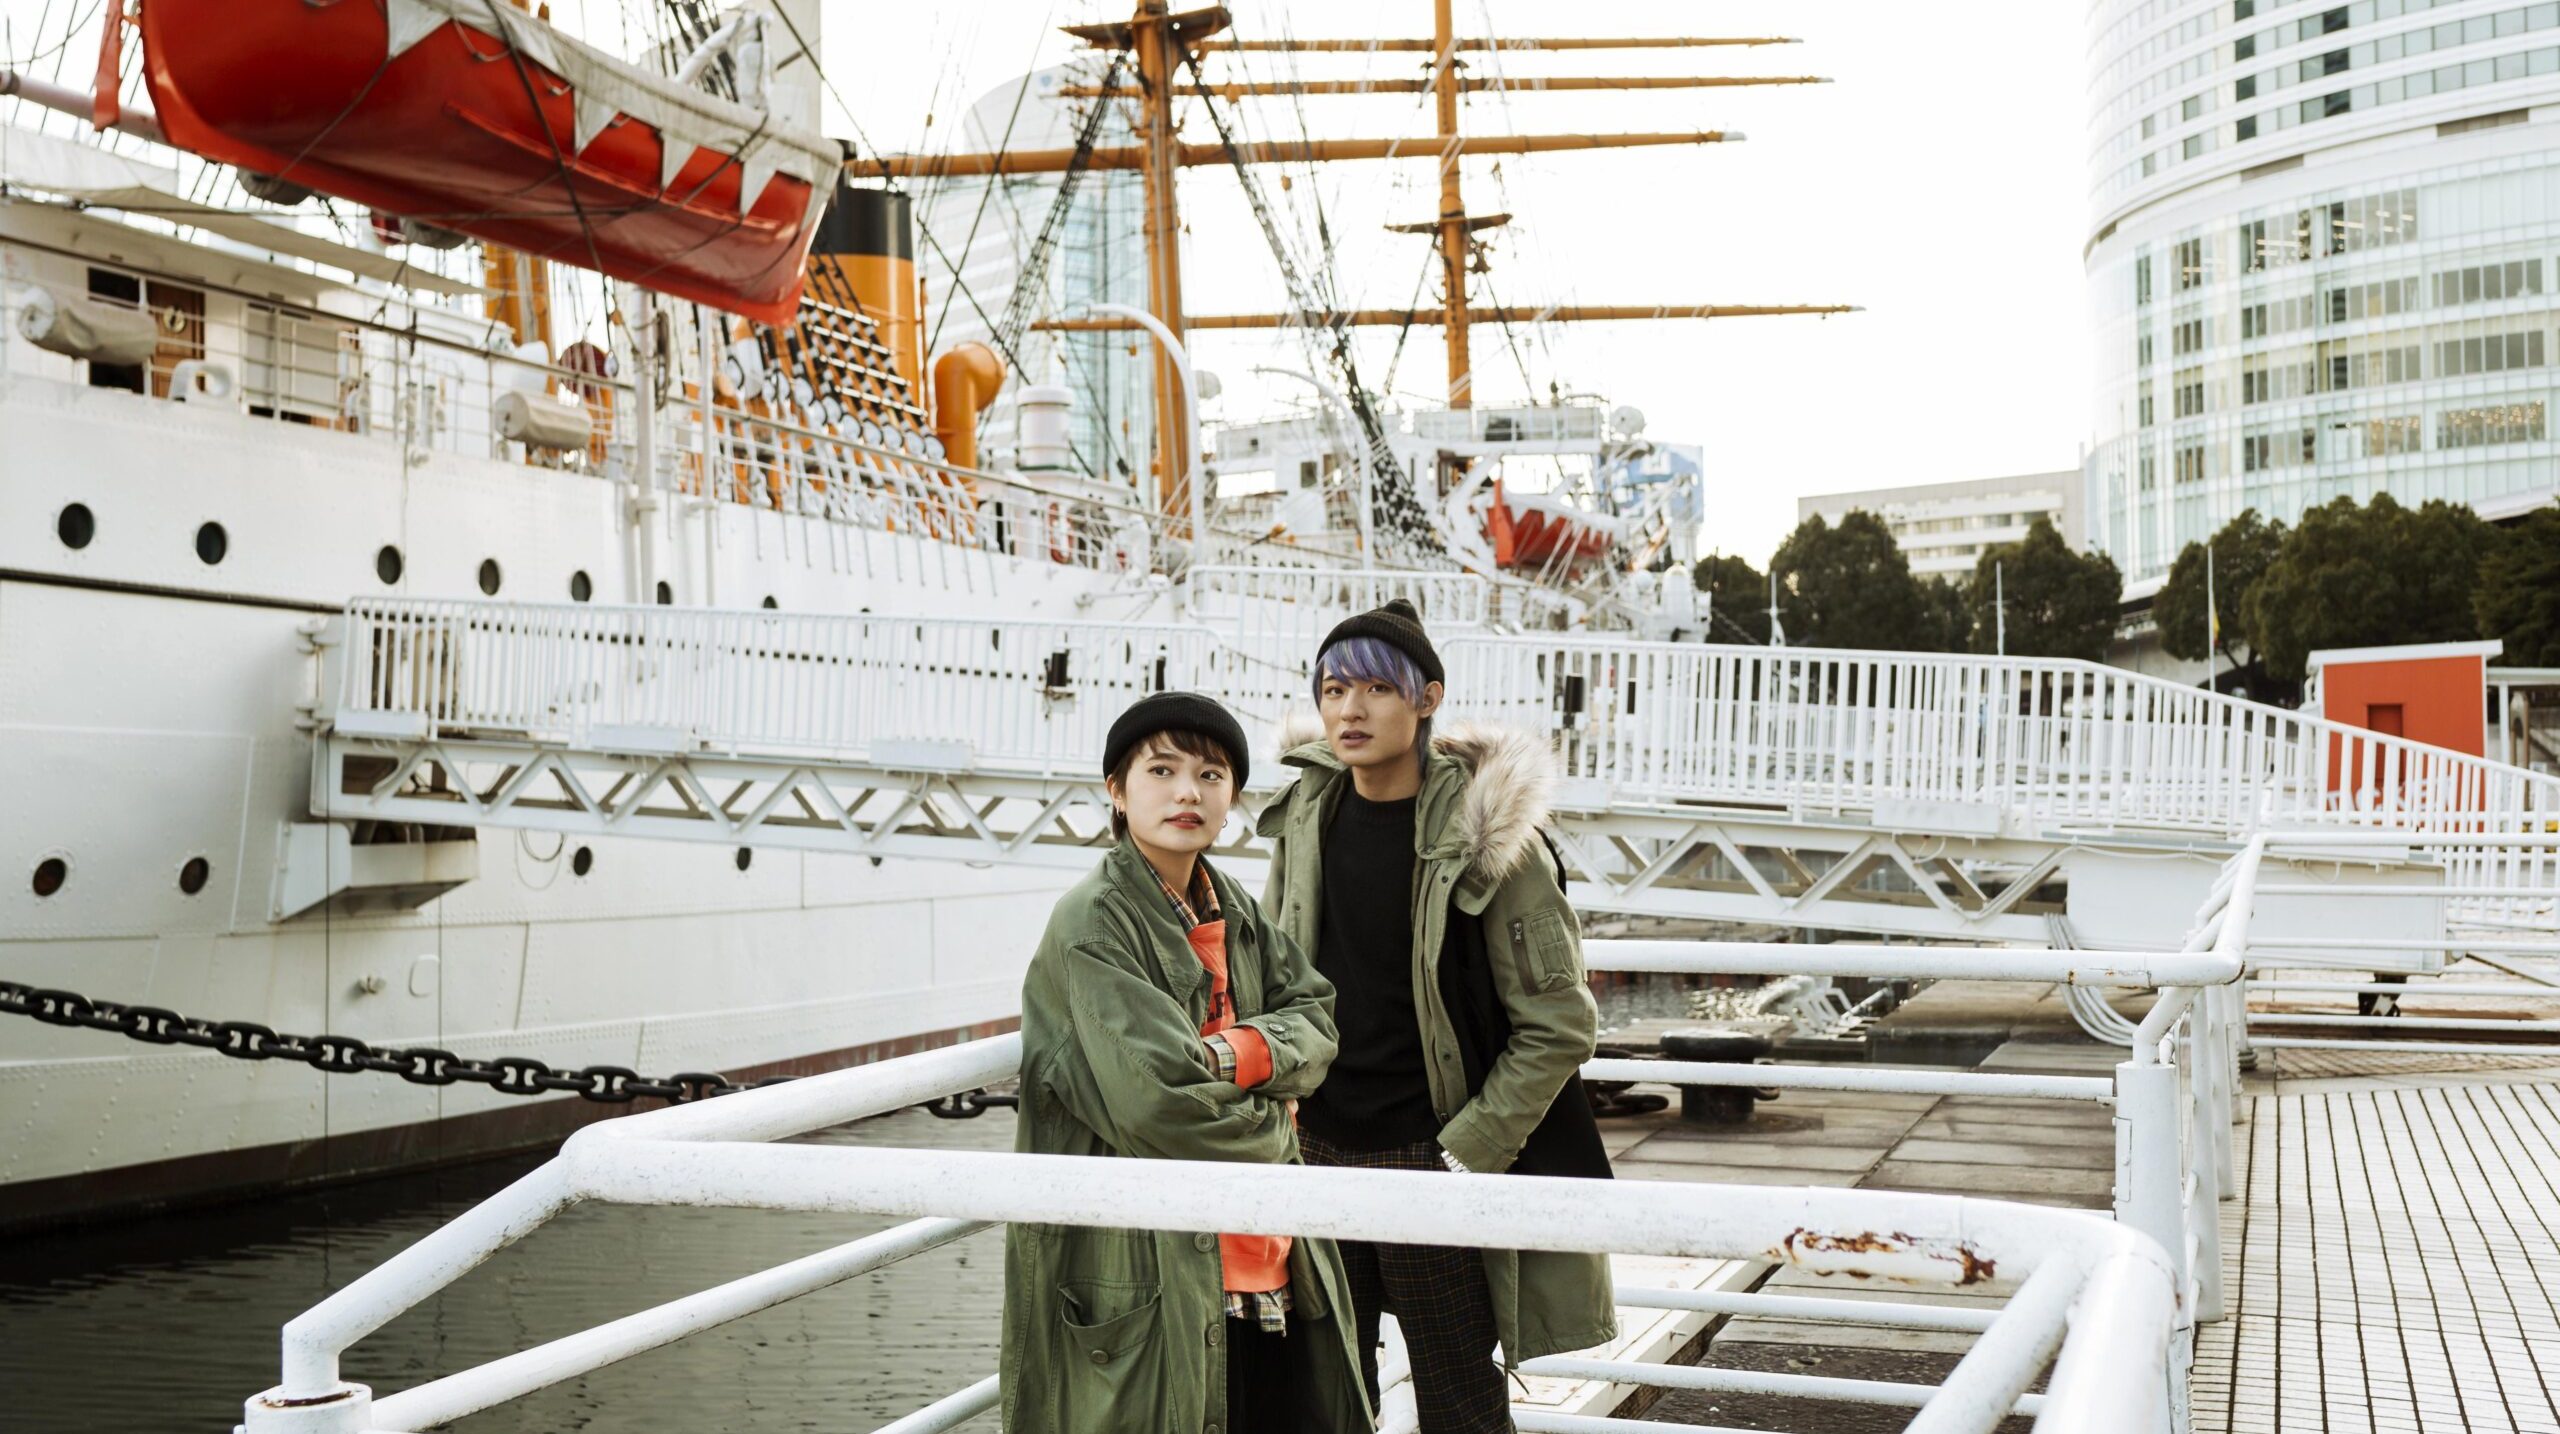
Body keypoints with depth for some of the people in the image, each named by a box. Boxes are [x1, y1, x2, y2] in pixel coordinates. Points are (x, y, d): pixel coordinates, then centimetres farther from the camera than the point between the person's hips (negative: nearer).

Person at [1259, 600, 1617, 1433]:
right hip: (1318, 1155, 5)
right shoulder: (1306, 818, 3)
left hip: (1428, 1161, -5)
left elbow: (1558, 1024, -12)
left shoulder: (1482, 834, -13)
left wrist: (1467, 1153, -15)